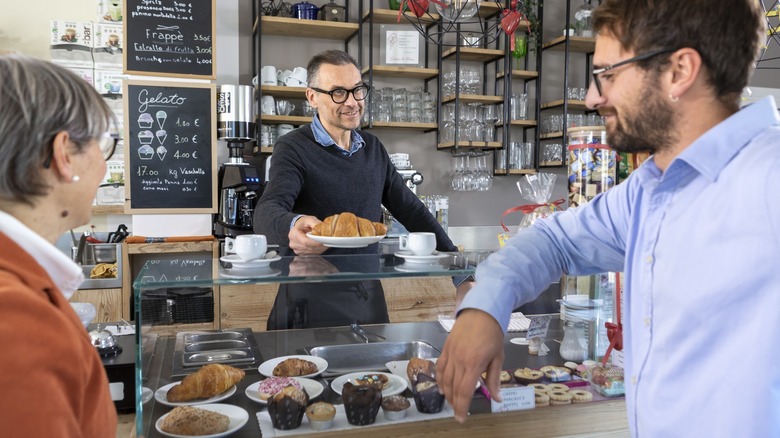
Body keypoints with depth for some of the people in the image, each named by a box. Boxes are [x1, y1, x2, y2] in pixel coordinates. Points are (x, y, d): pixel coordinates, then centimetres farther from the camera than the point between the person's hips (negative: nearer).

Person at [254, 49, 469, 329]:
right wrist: (293, 227, -48)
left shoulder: (373, 149, 7)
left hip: (370, 299, 5)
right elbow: (268, 211, -24)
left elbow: (411, 210, 10)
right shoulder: (294, 149, -9)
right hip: (313, 302, -5)